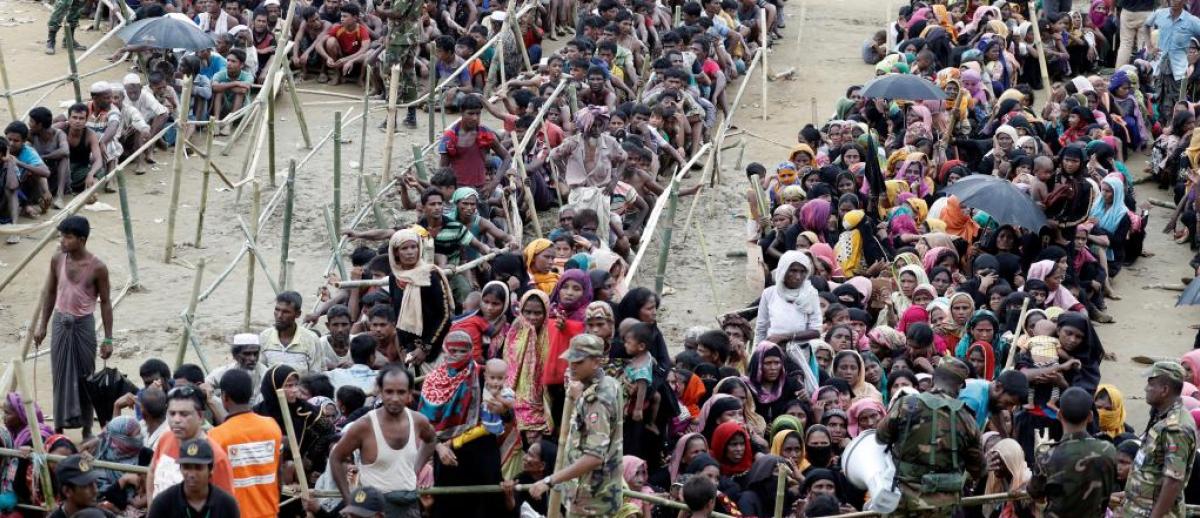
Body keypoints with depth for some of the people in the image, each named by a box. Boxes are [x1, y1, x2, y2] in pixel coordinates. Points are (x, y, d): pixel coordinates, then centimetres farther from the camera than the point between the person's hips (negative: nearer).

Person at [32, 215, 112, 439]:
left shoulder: (97, 267, -13)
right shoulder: (57, 260, -3)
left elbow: (105, 302, -6)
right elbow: (50, 292, 10)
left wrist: (108, 339, -6)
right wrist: (42, 326, 10)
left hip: (83, 325, -3)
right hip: (61, 323, 3)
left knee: (85, 377, 5)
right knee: (61, 376, 5)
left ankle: (87, 428, 16)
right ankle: (59, 427, 11)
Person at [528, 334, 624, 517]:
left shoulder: (596, 399, -22)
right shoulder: (610, 385, 8)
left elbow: (594, 457, -29)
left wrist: (549, 480, -30)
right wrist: (580, 397, 13)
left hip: (590, 499, -10)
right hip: (603, 492, 10)